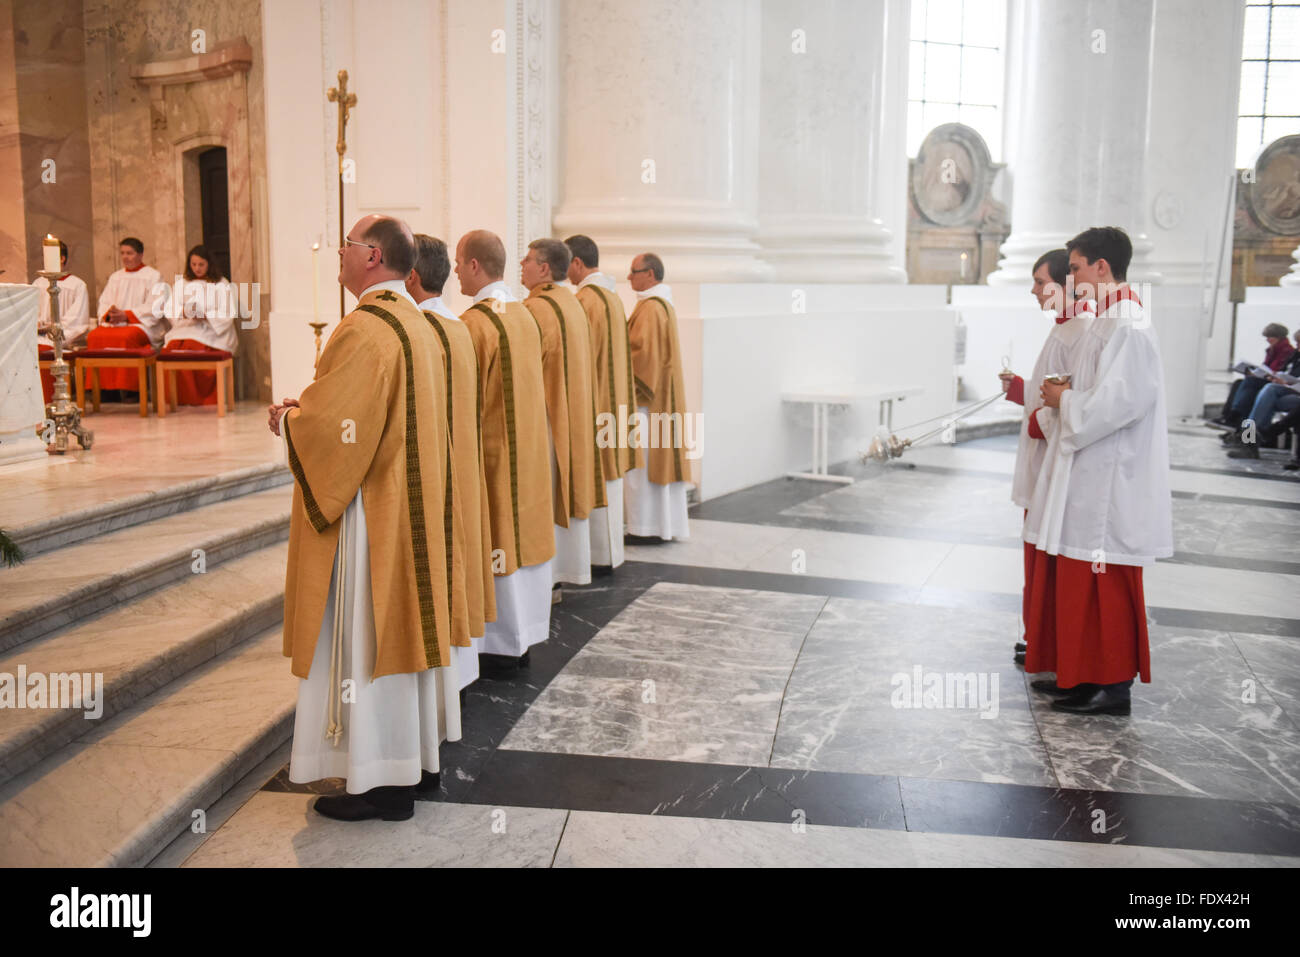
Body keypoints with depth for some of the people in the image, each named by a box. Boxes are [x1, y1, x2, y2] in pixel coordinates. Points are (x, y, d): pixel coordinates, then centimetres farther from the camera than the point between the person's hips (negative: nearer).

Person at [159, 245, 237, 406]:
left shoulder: (222, 285, 11)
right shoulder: (181, 285, 22)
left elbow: (227, 315, 0)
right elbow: (170, 311, 11)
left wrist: (206, 316, -16)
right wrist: (183, 313, -12)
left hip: (214, 331, -3)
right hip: (185, 329, 3)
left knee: (193, 346, -35)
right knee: (172, 346, -30)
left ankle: (201, 397, -24)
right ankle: (178, 397, -23)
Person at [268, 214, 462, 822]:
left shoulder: (366, 328, -19)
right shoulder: (417, 323, 12)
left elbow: (330, 422, -23)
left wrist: (288, 419, -3)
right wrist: (308, 408, 13)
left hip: (368, 509, -10)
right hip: (413, 501, 10)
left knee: (364, 632, -1)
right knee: (405, 625, 15)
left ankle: (383, 783, 9)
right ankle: (420, 762, 26)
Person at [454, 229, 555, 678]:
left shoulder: (474, 323, -17)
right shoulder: (525, 316, 8)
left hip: (490, 453, -8)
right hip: (527, 449, 8)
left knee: (492, 543, 1)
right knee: (520, 534, 13)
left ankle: (499, 646, 9)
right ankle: (522, 639, 23)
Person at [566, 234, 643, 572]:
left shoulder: (584, 300, -16)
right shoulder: (613, 297, 13)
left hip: (592, 402, -9)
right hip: (613, 397, 9)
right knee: (608, 474, 13)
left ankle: (599, 556, 2)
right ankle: (609, 551, 21)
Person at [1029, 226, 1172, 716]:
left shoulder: (1128, 328, -17)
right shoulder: (1109, 322, 15)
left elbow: (1118, 403, -25)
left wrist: (1064, 399, -11)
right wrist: (1065, 395, 7)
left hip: (1108, 484, -10)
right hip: (1089, 477, 10)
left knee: (1103, 586, -2)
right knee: (1078, 582, 15)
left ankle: (1113, 685, 8)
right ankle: (1082, 674, 25)